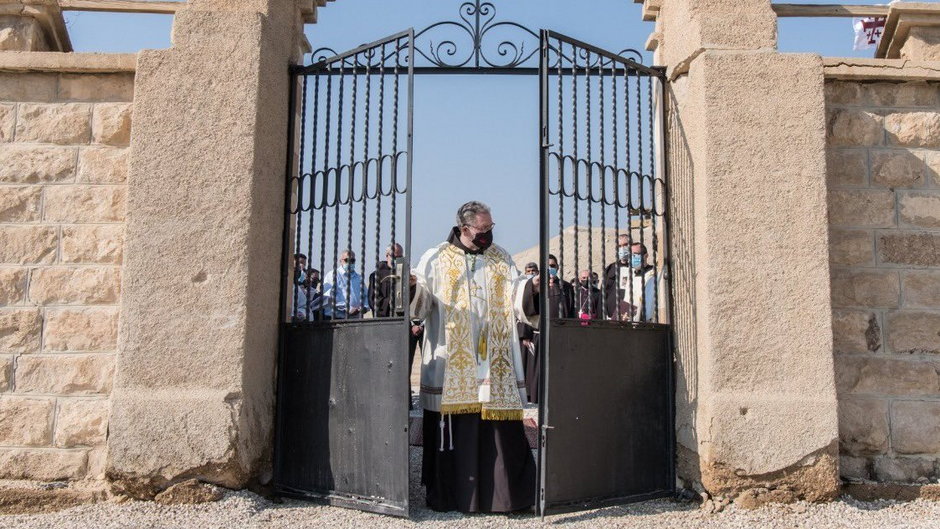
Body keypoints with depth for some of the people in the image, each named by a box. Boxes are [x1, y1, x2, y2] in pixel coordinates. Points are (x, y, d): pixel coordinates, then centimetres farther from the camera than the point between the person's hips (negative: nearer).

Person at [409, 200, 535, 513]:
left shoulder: (501, 259, 15)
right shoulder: (436, 259, 6)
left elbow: (515, 298, 8)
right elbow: (421, 304, 1)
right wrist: (413, 287, -20)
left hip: (494, 363, 2)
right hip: (452, 364, -2)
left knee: (499, 429, 1)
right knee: (454, 428, 0)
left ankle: (502, 493, 10)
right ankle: (452, 493, 13)